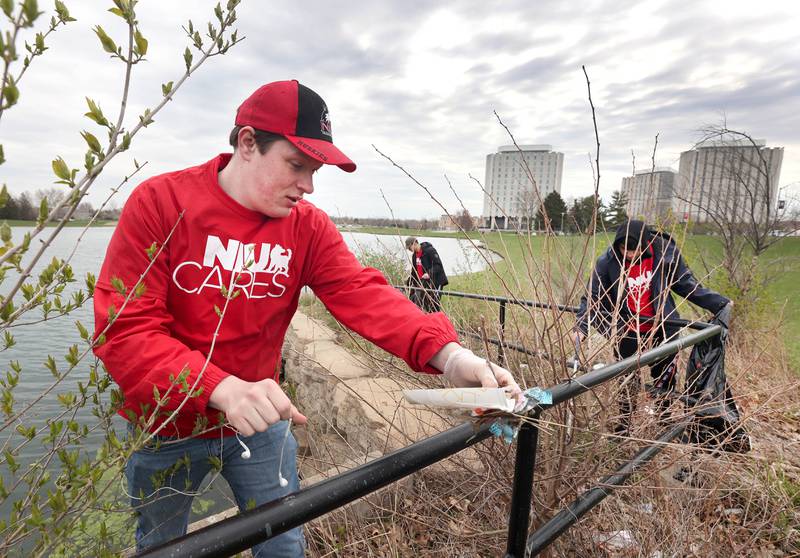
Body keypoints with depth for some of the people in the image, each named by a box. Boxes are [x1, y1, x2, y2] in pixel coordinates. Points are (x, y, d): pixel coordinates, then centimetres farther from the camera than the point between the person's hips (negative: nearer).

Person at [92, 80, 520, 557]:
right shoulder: (159, 203, -18)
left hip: (261, 423, 2)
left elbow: (363, 294, -22)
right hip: (165, 429, -1)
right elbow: (124, 329, -24)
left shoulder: (308, 225, -10)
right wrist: (222, 388, -39)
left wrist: (448, 354, -38)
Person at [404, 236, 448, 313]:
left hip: (435, 282, -8)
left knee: (434, 306, -8)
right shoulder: (414, 255, 12)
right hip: (423, 282, 8)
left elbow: (438, 265, -20)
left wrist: (429, 274, -33)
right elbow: (414, 272, 19)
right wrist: (408, 283, 12)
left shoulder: (429, 250, -14)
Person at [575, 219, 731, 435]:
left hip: (663, 328, 2)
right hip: (628, 332, -1)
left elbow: (686, 284, 0)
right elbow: (592, 297, -13)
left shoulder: (665, 253, -14)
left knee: (665, 379, 16)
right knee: (628, 381, 11)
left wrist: (718, 303, -5)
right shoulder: (607, 262, -18)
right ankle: (623, 427, 28)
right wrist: (582, 326, -25)